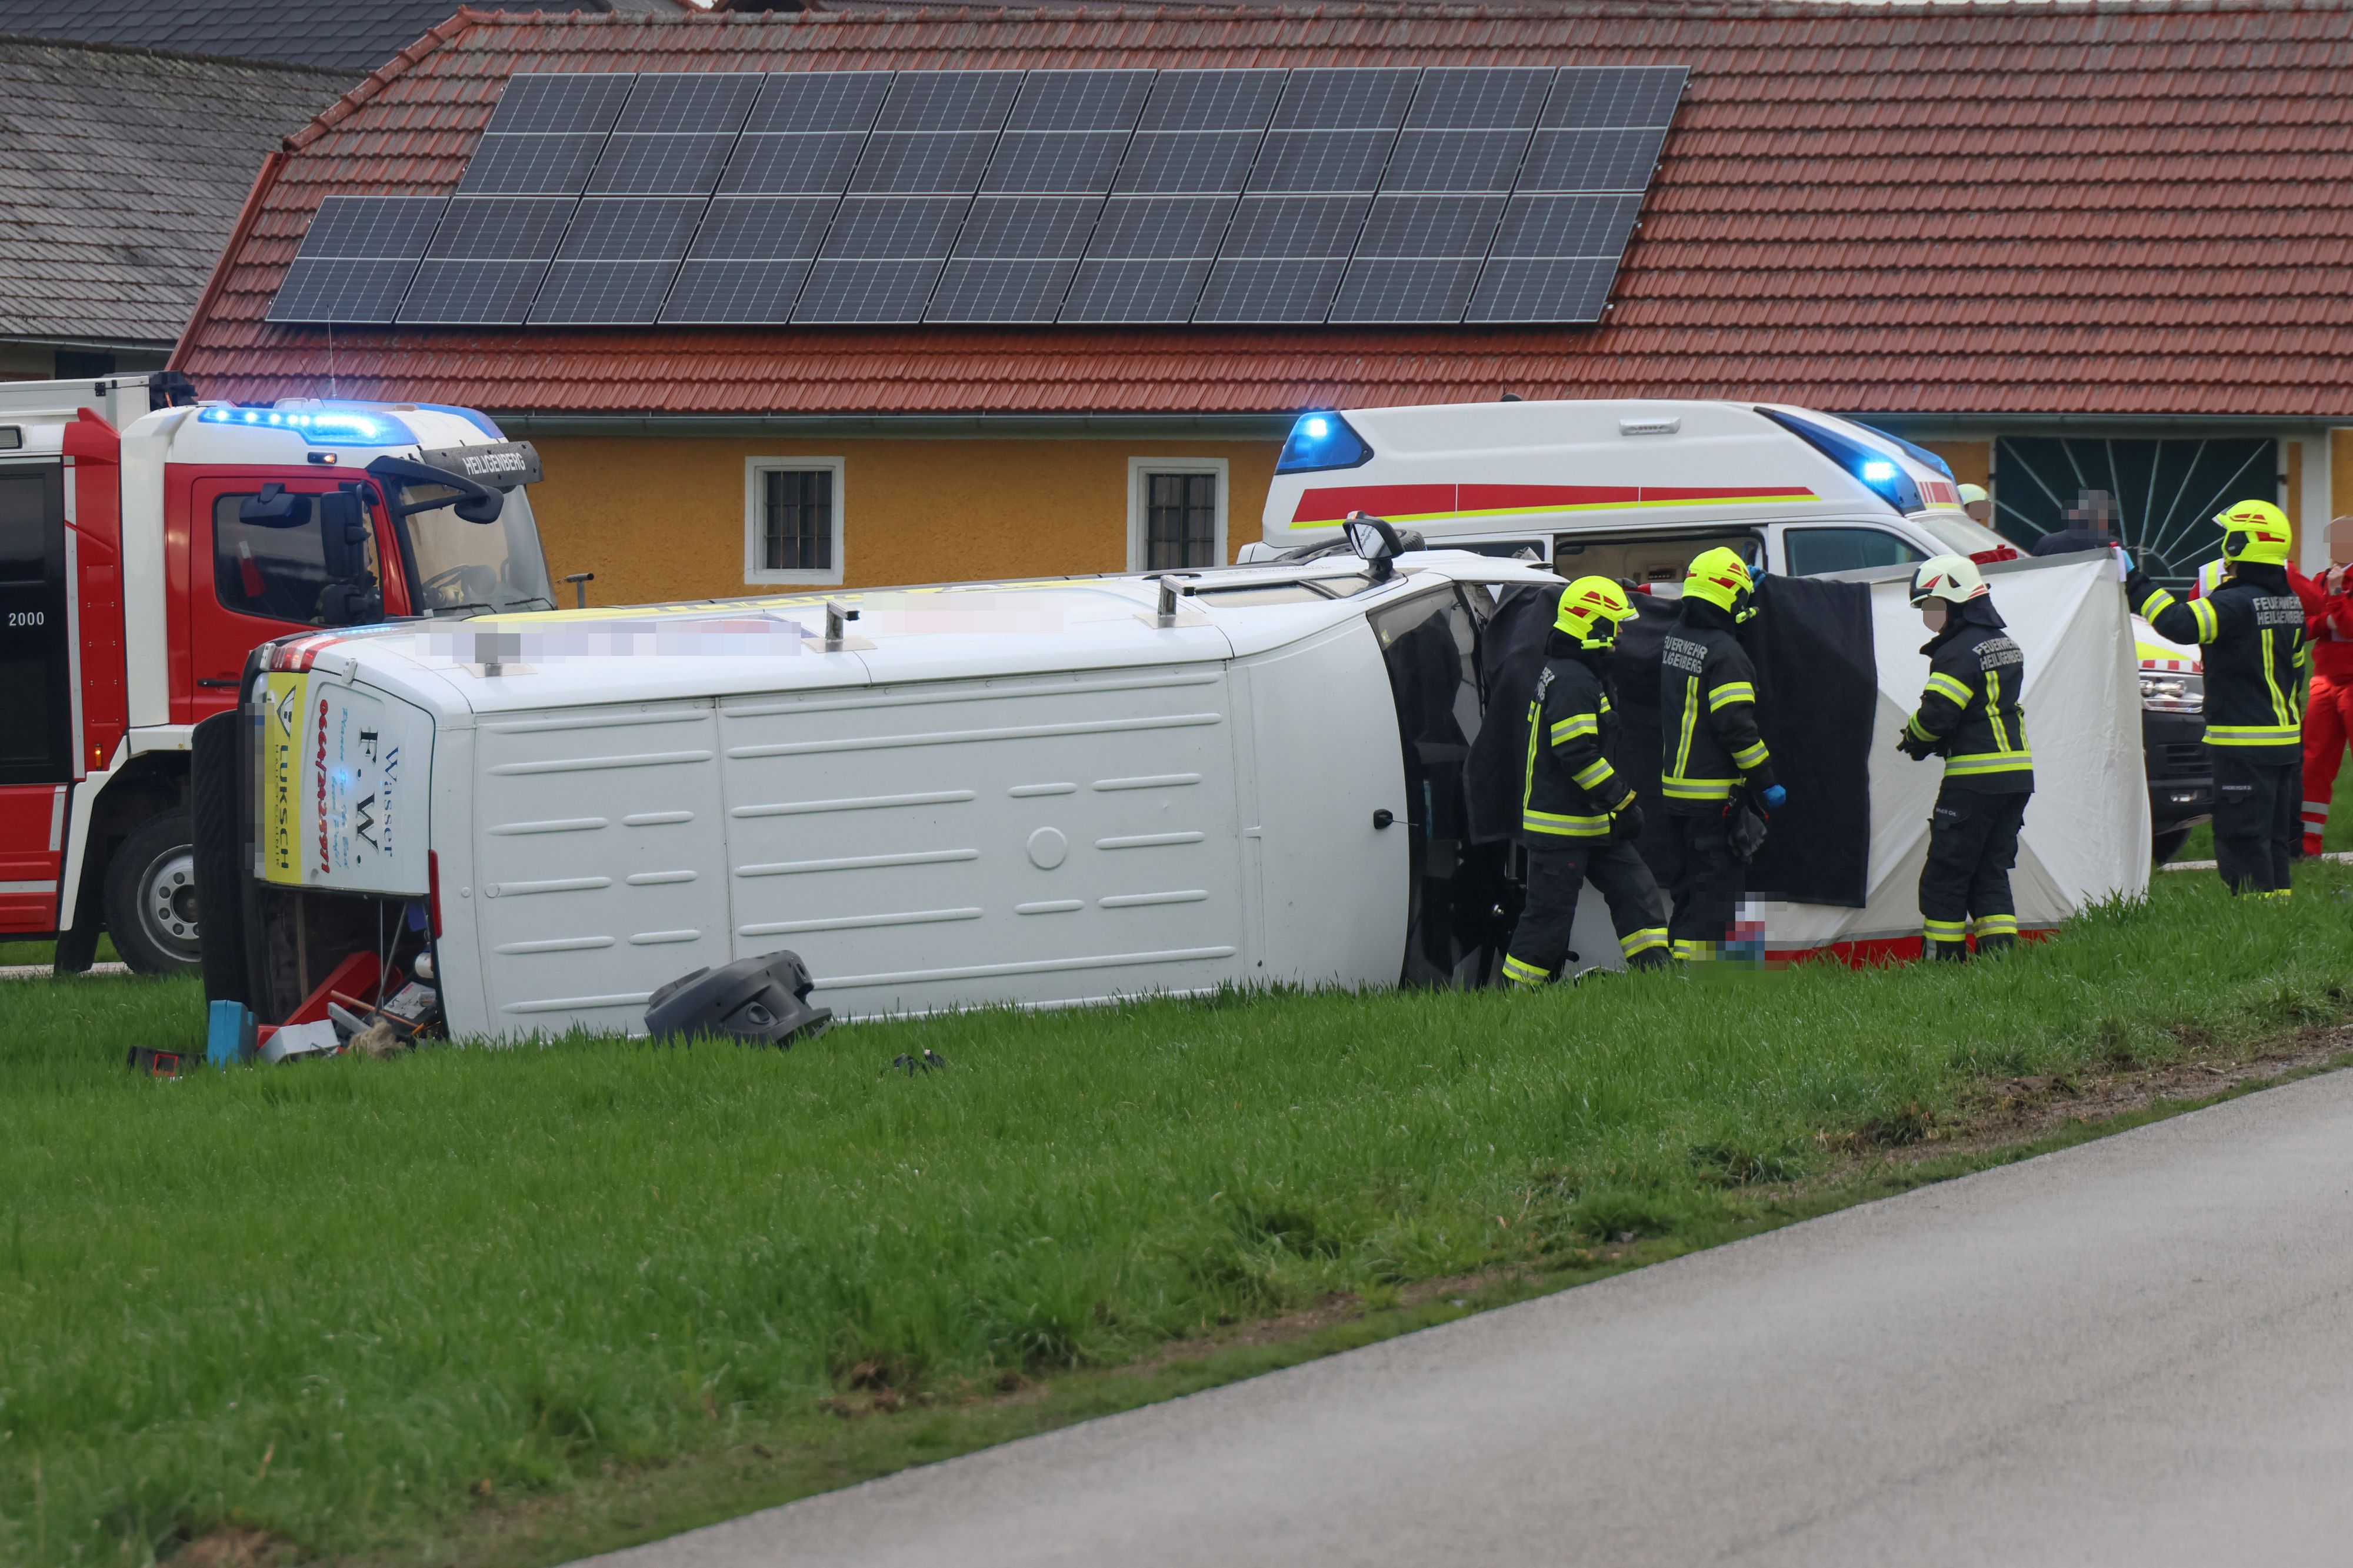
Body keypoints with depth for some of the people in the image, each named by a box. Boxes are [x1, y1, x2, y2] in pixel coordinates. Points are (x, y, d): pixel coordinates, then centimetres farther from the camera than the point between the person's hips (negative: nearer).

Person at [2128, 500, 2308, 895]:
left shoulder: (2238, 604, -18)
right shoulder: (2291, 603, 10)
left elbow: (2180, 624, -32)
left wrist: (2135, 583, -22)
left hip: (2245, 744, -9)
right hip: (2285, 740, 9)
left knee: (2242, 839, -6)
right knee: (2273, 838, 15)